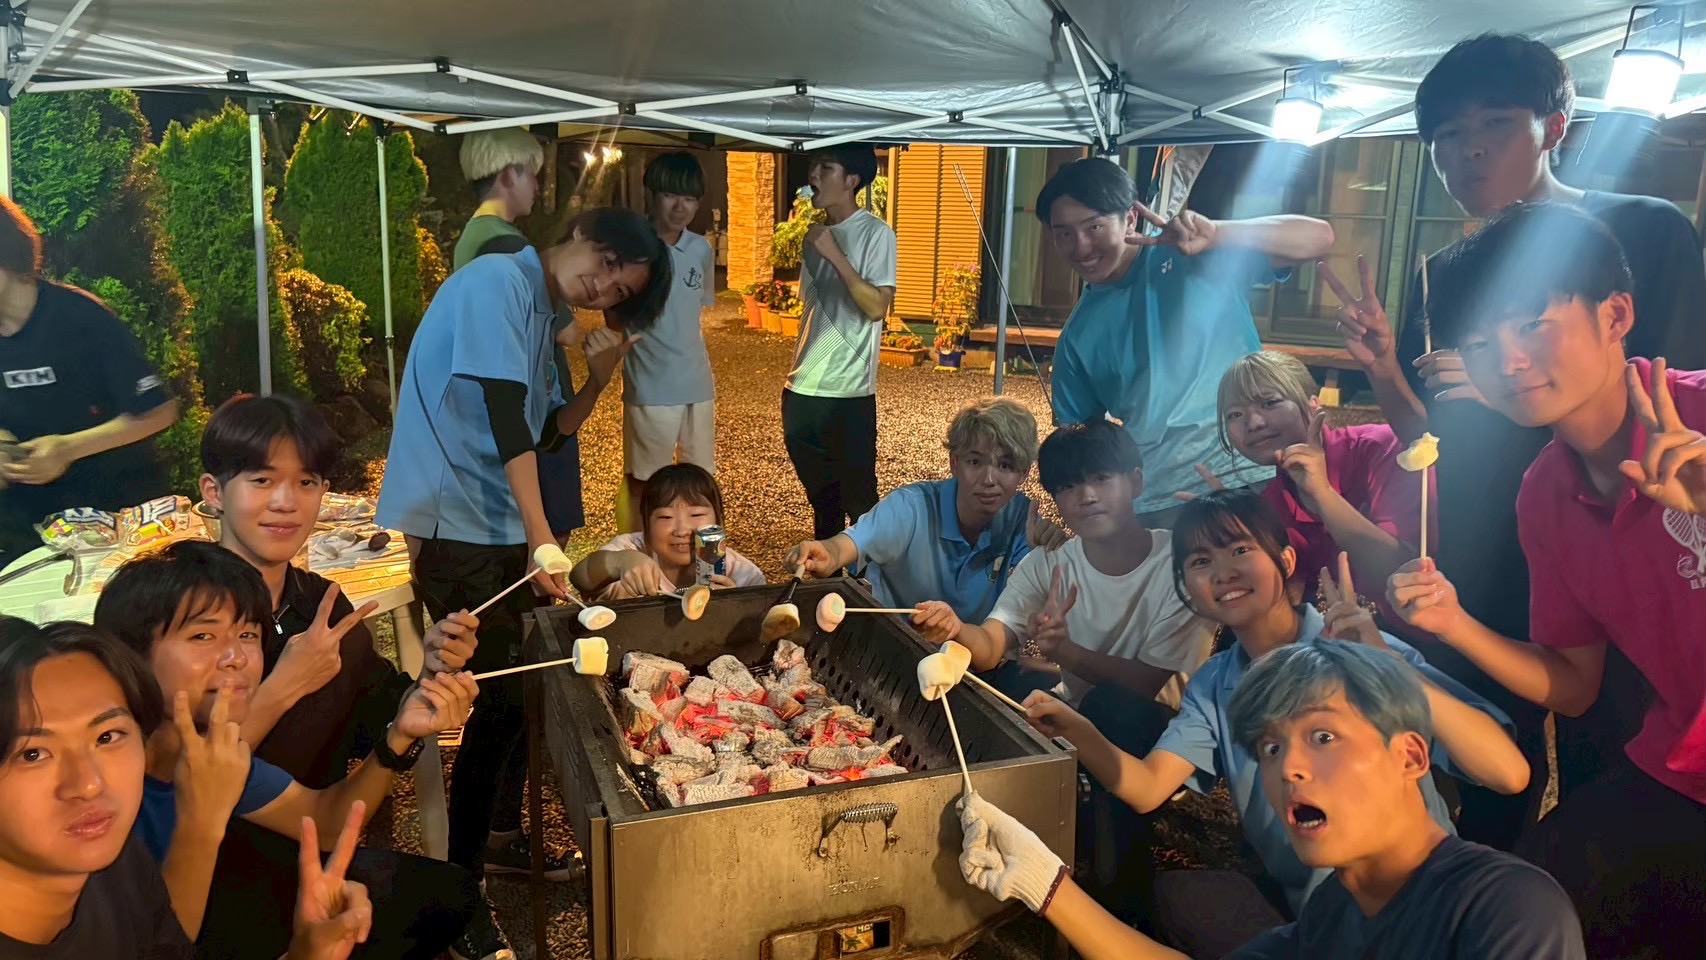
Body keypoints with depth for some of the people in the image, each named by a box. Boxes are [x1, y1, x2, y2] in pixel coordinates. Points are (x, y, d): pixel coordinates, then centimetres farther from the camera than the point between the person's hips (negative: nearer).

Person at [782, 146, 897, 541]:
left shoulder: (875, 233, -8)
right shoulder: (816, 234, 12)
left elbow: (877, 306, -18)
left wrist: (835, 255, -20)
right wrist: (796, 375, 16)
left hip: (847, 393, -7)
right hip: (802, 390, 7)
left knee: (859, 501, 1)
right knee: (820, 497, 17)